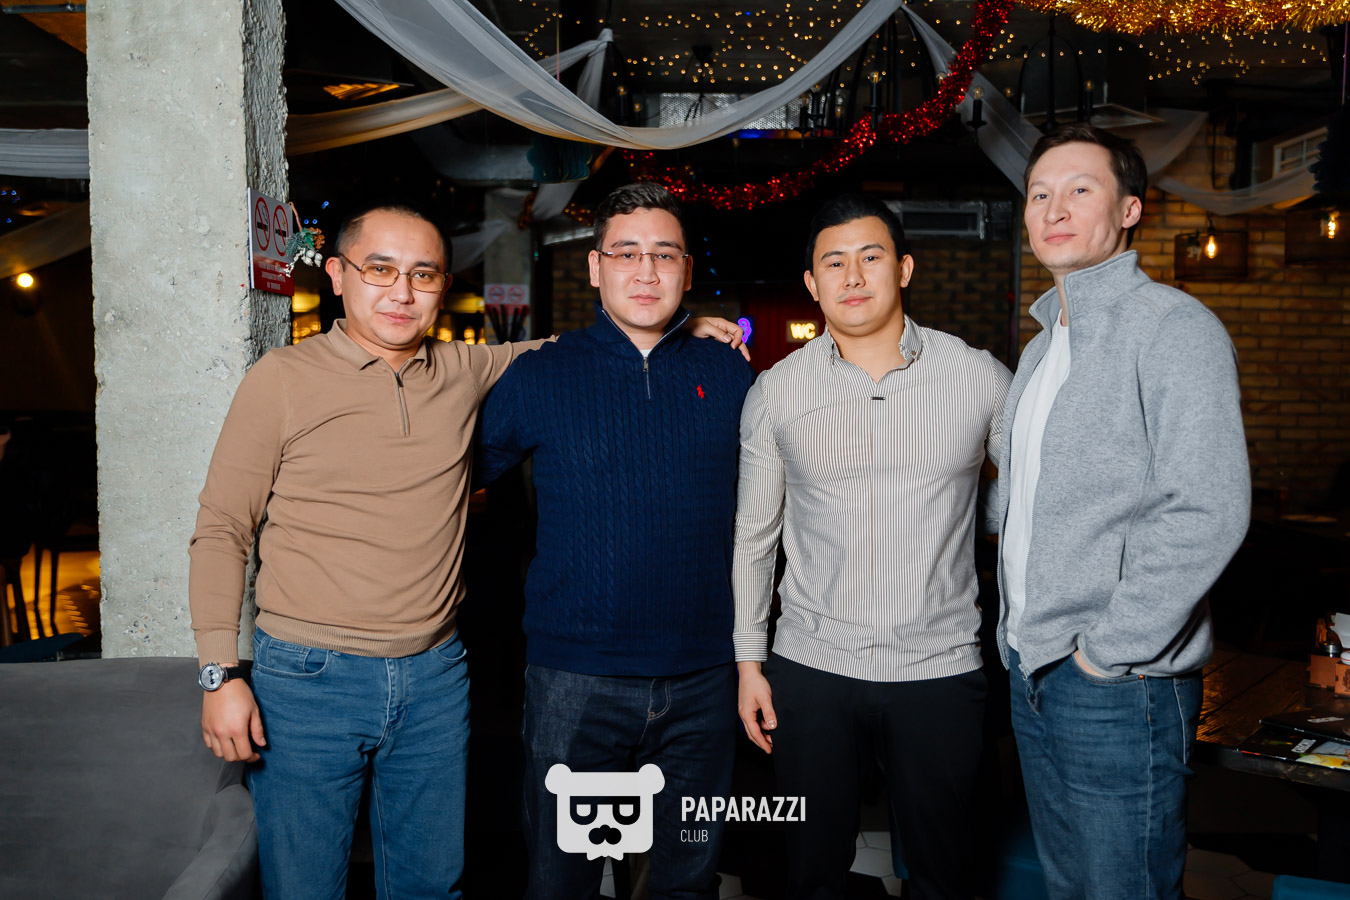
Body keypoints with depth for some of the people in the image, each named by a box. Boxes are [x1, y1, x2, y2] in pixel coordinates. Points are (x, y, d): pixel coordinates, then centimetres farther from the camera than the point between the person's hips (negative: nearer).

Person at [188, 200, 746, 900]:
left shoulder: (466, 373, 4)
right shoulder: (281, 380, -5)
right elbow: (221, 531, -1)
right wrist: (220, 673, -7)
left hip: (436, 678, 3)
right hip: (309, 679, -3)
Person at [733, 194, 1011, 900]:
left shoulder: (981, 379, -3)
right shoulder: (776, 392, 0)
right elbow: (752, 534, 6)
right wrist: (748, 662, 5)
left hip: (941, 668, 0)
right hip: (812, 669, 1)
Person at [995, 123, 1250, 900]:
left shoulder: (1172, 327, -13)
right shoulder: (1044, 347, 15)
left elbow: (1207, 513, -22)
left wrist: (1110, 651, -19)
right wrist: (1024, 637, 14)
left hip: (1120, 687, -8)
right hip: (1033, 668, 8)